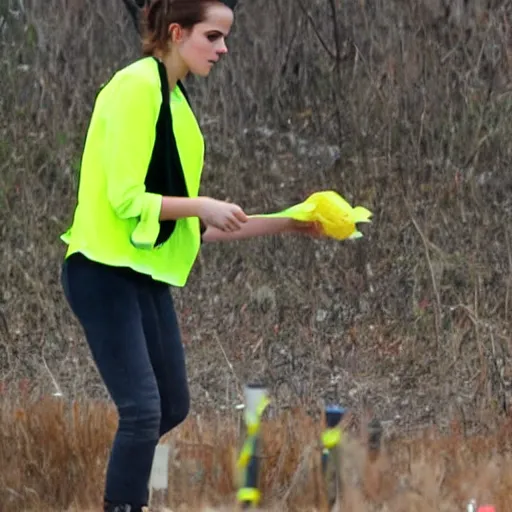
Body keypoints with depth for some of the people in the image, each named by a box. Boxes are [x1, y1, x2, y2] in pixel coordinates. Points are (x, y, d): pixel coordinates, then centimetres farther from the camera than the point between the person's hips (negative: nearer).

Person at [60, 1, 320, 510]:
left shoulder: (174, 98, 12)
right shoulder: (136, 87, -14)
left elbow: (191, 227, 13)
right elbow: (125, 199, -19)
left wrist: (283, 223, 10)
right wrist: (202, 205, -17)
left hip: (147, 272, 9)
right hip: (105, 271, -9)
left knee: (172, 407, 12)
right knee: (143, 410, -13)